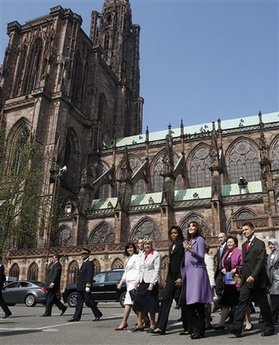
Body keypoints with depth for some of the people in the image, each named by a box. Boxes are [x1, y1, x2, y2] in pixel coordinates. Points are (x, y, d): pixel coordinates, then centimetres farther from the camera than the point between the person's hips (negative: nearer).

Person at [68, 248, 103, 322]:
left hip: (85, 287, -9)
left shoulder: (89, 263, -11)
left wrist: (88, 285, -23)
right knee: (79, 302, 7)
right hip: (80, 287, 9)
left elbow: (90, 275, -18)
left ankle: (98, 314, 9)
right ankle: (76, 317, 10)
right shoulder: (84, 263, 18)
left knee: (89, 301, -3)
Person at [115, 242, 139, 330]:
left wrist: (137, 282, -20)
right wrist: (121, 282, 20)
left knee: (128, 301, -11)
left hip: (133, 281, -8)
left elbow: (138, 270, -12)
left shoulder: (136, 257, -5)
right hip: (128, 282, 8)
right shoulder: (127, 258, 20)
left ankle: (124, 322, -10)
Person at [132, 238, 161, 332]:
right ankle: (140, 324, 17)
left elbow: (157, 270, -11)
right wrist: (137, 281, 10)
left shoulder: (156, 254, -5)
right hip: (142, 282, 7)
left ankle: (152, 325, 11)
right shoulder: (142, 255, 16)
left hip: (150, 282, -7)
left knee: (150, 305, -1)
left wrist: (152, 283, -18)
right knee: (138, 303, 7)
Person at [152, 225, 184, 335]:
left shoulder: (182, 244, -7)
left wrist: (181, 277, -20)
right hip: (171, 276, 8)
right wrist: (168, 278, 18)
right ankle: (161, 327, 0)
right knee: (166, 299, 1)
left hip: (179, 276, -8)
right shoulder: (172, 246, 18)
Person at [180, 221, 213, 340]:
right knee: (187, 303, 4)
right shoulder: (188, 241, 21)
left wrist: (191, 250, -24)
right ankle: (194, 328, 15)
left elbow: (201, 257, -9)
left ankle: (200, 330, 0)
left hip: (197, 271, -7)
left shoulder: (199, 239, 1)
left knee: (198, 302, -6)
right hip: (188, 273, 7)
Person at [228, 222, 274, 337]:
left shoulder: (260, 243, -6)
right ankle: (237, 327, -10)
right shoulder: (244, 245, 16)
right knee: (242, 302, -5)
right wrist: (242, 277, 11)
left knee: (263, 305, 5)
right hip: (246, 280, 6)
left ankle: (269, 327, 21)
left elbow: (261, 261, -15)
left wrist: (253, 276, -22)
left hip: (257, 280, -6)